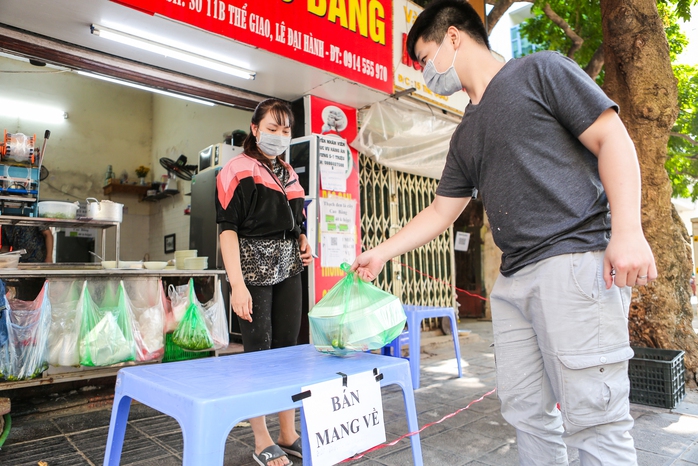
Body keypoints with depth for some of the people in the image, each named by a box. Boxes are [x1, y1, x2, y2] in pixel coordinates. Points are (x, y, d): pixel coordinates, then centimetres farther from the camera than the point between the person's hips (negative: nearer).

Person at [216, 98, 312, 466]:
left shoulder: (287, 172, 17)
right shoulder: (238, 170, -4)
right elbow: (228, 229, -11)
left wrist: (303, 242, 3)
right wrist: (238, 285, -19)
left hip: (288, 269, 6)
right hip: (254, 268, -6)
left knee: (288, 348, 9)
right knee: (258, 351, 0)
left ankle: (288, 434, 22)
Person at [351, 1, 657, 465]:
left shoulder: (540, 69, 3)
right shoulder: (465, 136, 22)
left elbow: (613, 139, -3)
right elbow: (440, 212, 23)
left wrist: (627, 230, -15)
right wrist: (381, 253, 22)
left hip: (575, 260, -7)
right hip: (513, 278, 7)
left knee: (592, 418, -4)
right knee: (526, 410, 11)